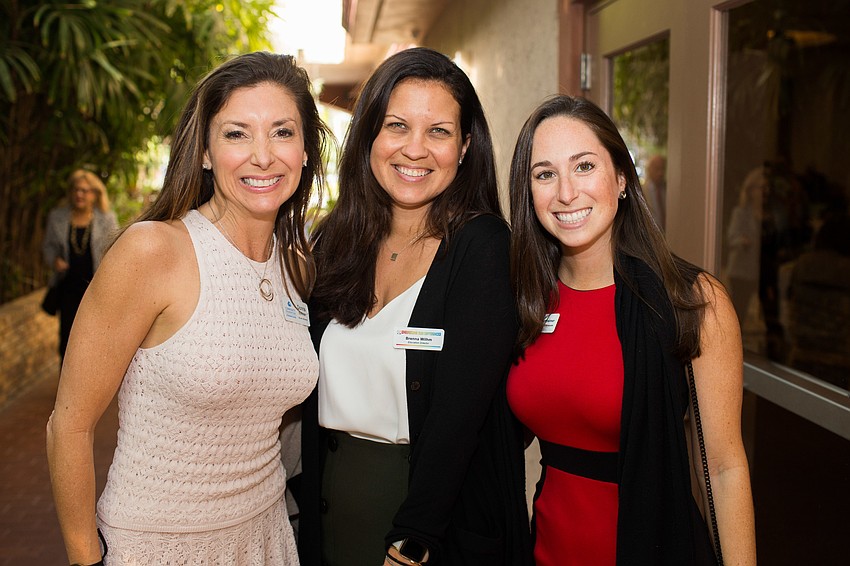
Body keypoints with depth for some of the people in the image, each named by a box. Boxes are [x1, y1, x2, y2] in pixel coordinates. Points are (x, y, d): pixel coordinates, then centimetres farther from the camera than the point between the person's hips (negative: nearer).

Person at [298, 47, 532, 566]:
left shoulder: (482, 246, -15)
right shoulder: (334, 242, 0)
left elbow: (458, 412, -20)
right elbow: (312, 395, 5)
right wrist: (304, 499, -1)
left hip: (447, 514, -4)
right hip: (330, 504, 5)